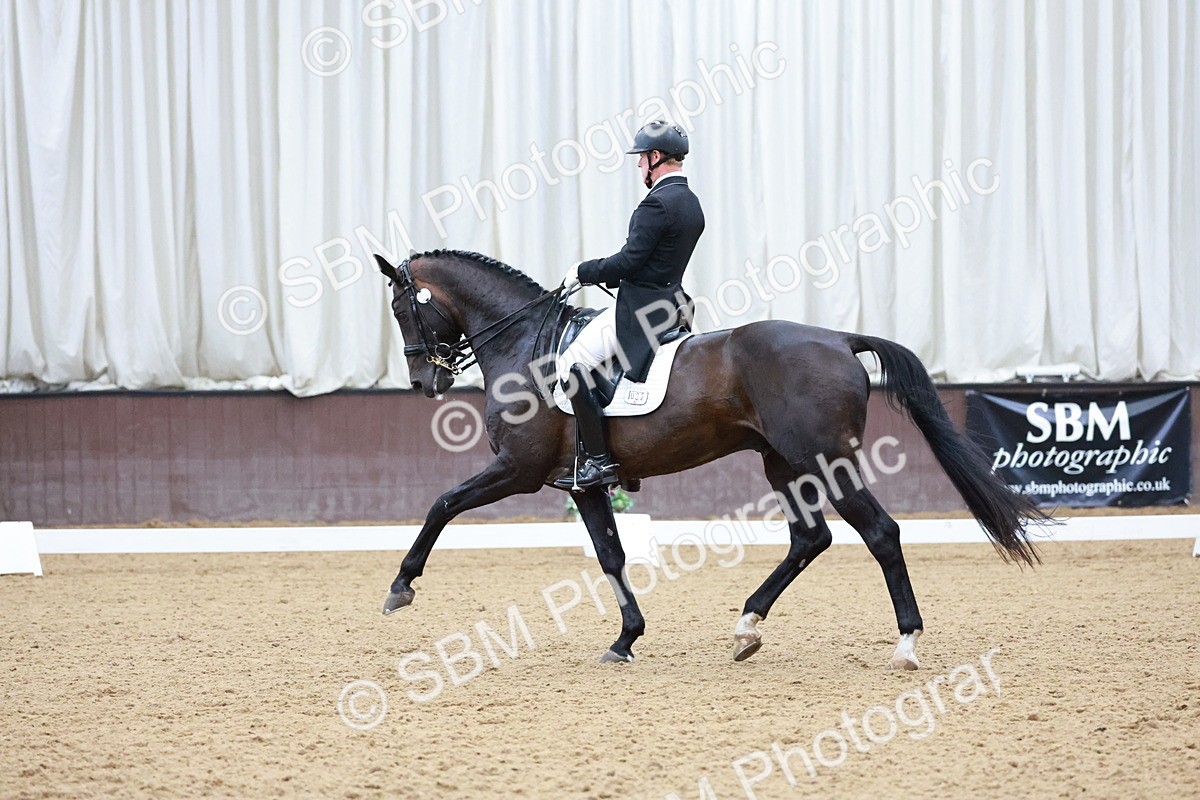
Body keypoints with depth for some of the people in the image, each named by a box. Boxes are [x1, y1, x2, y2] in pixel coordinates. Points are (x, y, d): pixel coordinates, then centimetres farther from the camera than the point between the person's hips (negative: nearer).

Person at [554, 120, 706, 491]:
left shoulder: (657, 203, -18)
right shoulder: (691, 204, 13)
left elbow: (629, 260, -22)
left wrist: (583, 271, -7)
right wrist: (603, 274, 16)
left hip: (640, 308, -11)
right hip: (667, 302, 11)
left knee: (574, 363, -12)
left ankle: (599, 460, -15)